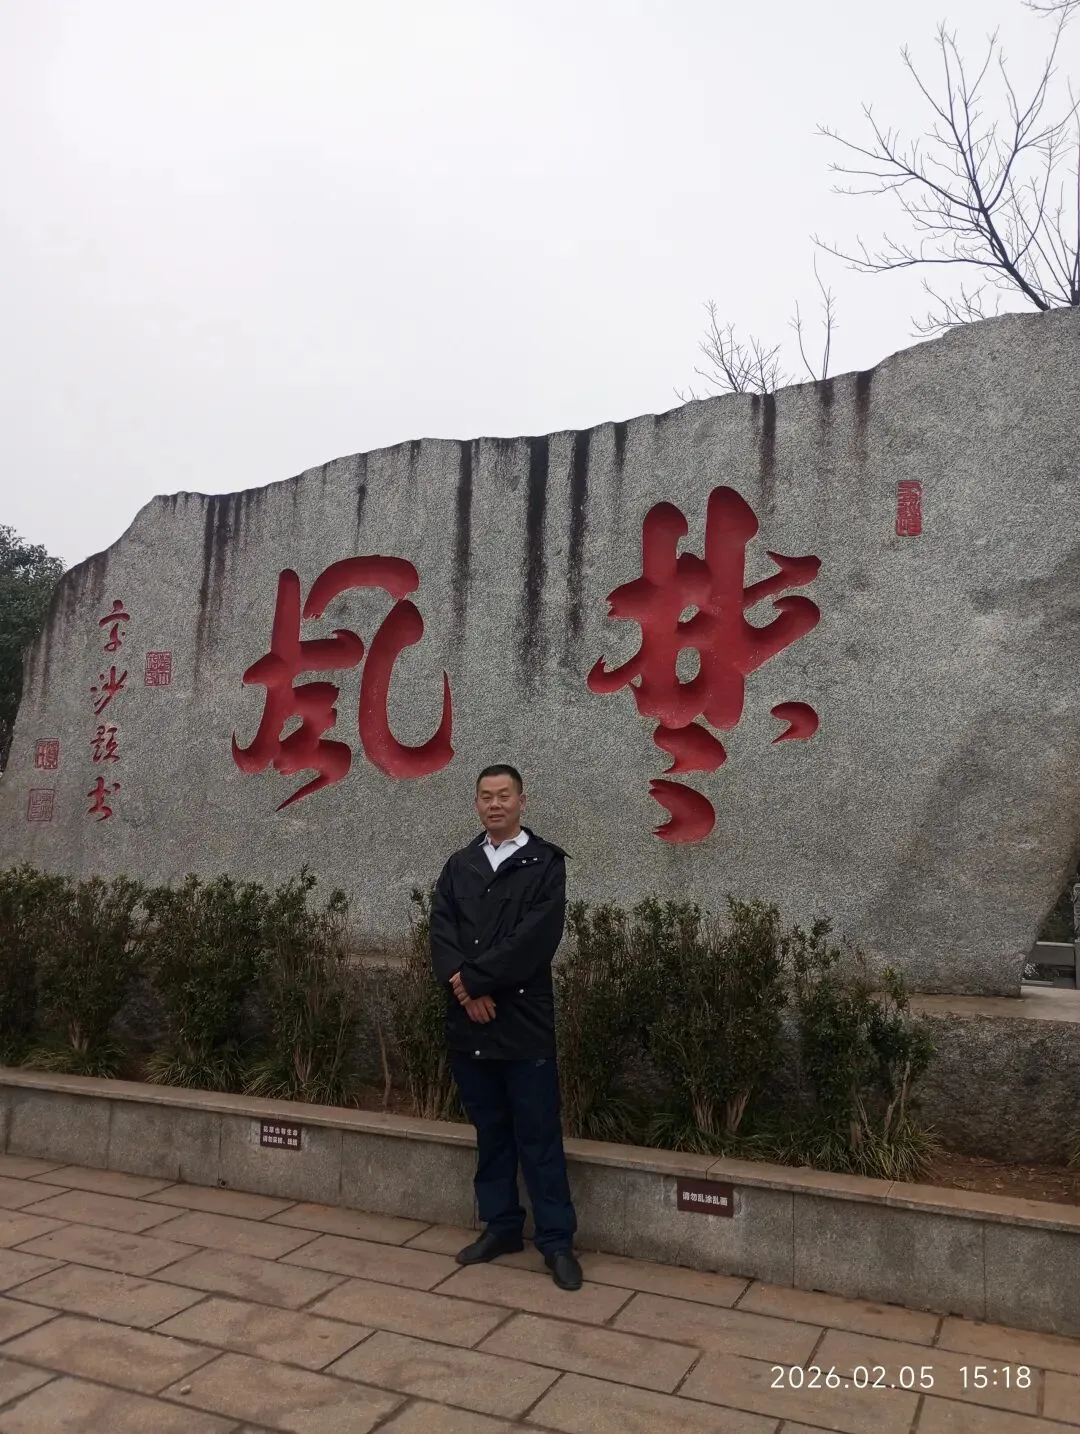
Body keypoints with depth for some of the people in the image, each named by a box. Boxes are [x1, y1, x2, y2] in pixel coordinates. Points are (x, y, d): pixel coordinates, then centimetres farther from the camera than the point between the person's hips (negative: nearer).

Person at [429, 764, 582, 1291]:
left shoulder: (546, 863, -4)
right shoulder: (458, 866, 11)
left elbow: (534, 938, -15)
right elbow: (441, 933, 1)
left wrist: (474, 978, -15)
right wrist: (465, 990, -15)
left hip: (524, 1019, -4)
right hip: (468, 1020, 5)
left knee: (538, 1134, 2)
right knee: (490, 1129, 15)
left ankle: (556, 1240, 13)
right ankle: (500, 1225, 29)